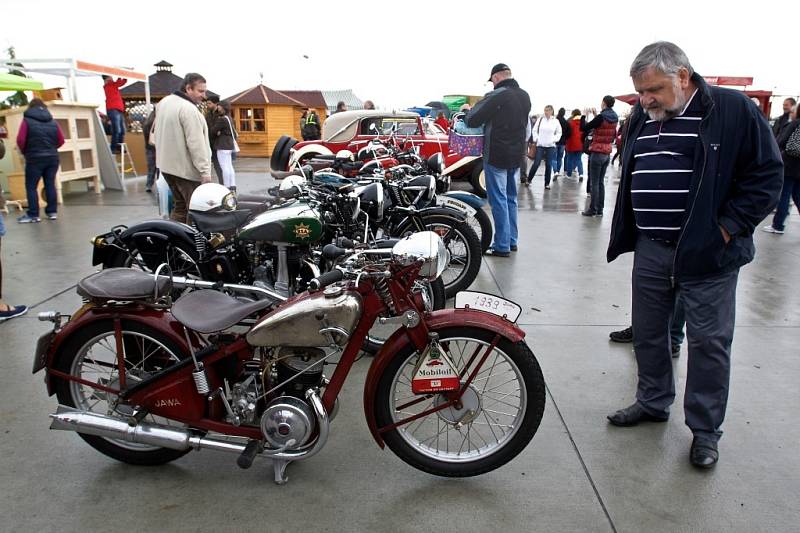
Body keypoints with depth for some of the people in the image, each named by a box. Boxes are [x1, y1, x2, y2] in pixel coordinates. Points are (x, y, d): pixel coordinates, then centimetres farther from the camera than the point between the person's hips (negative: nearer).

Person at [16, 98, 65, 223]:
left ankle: (33, 215, 0)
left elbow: (20, 140, -8)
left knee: (31, 186, 2)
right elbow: (61, 140, 7)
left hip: (35, 158, -4)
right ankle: (52, 212, 9)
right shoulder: (53, 122, 9)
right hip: (52, 158, 4)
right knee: (50, 185, 8)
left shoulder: (27, 120, -3)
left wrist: (25, 152, 9)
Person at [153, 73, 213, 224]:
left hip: (167, 165, 10)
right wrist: (205, 171, -22)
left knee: (180, 206, 17)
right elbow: (196, 144, -24)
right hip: (187, 169, -9)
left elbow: (158, 133, 20)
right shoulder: (189, 109, -19)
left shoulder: (164, 102, 12)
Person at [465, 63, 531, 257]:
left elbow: (472, 121, -15)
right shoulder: (525, 96, 8)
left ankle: (502, 245, 1)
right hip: (517, 155, 7)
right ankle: (512, 240, 22)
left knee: (499, 200, -2)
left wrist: (468, 110, 5)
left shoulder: (495, 97, -17)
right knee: (511, 198, 15)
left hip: (497, 156, -7)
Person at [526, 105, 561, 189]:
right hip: (540, 145, -1)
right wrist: (536, 138, -3)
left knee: (549, 165, 3)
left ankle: (547, 183, 10)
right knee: (536, 163, -5)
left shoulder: (555, 121, 2)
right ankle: (528, 179, 10)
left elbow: (559, 132, 12)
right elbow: (534, 130, 7)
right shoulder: (540, 119, 0)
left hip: (550, 146, 1)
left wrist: (554, 139, -1)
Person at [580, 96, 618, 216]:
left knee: (594, 182, -3)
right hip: (607, 153, 7)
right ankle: (599, 210, 13)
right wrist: (596, 115, 19)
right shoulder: (614, 119, 7)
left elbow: (584, 128, -12)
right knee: (601, 182, 11)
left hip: (597, 152, -7)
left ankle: (593, 209, -2)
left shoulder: (601, 117, -14)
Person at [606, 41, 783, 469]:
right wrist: (627, 233, 11)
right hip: (650, 249, 6)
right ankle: (653, 402, 34)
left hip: (707, 253, -5)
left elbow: (767, 174, -7)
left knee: (709, 341, 3)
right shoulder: (641, 118, 10)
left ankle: (705, 429, 18)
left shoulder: (734, 110, -7)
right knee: (647, 332, 15)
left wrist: (727, 228, -13)